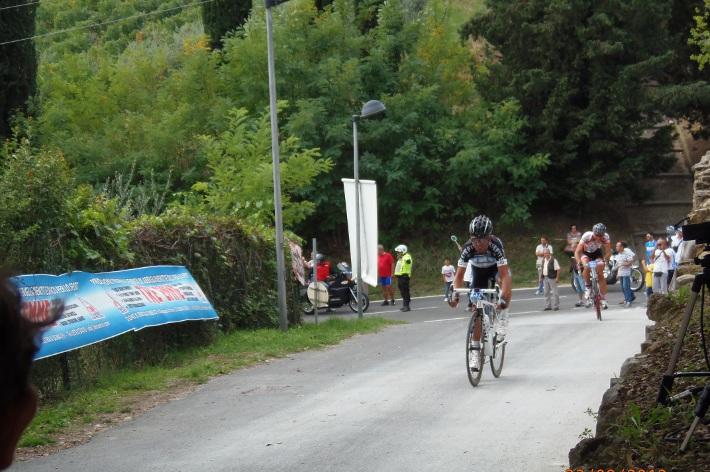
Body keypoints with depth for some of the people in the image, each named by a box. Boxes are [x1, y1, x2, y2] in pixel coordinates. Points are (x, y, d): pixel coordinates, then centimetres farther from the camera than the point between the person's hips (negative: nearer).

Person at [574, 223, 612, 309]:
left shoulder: (606, 237, -29)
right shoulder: (586, 236, -35)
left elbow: (608, 251, -24)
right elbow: (577, 252, -31)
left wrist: (605, 260, -43)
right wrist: (579, 262, -46)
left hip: (597, 253, 1)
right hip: (585, 253, -1)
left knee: (600, 274, -12)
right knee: (586, 267, -33)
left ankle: (604, 300, -6)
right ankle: (587, 286, -9)